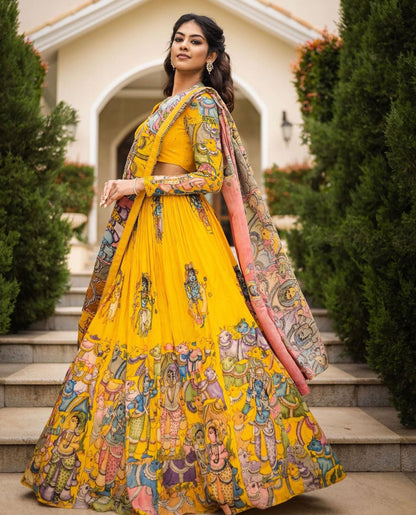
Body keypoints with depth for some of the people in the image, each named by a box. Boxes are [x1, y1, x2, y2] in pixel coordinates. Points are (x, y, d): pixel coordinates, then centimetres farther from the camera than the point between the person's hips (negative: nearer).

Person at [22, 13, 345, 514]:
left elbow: (211, 176, -14)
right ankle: (140, 466, 14)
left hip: (179, 235, -9)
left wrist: (138, 185, -14)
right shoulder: (167, 106, 21)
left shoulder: (201, 102, -5)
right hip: (145, 235, 9)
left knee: (188, 338, -11)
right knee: (134, 331, 7)